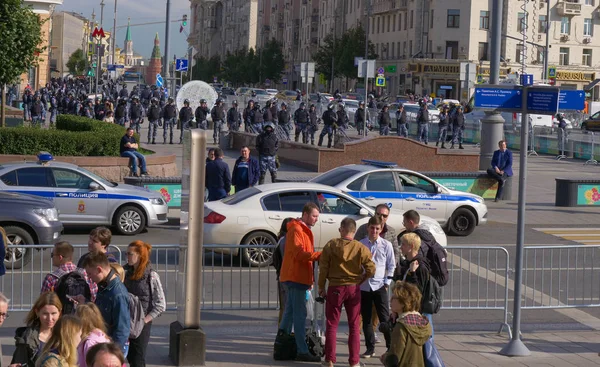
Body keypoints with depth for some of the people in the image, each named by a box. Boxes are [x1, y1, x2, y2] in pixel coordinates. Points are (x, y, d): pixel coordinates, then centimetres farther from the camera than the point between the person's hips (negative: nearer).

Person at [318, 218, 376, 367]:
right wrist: (360, 280, 8)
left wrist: (321, 287, 6)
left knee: (332, 325, 9)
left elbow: (323, 268, -5)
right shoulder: (361, 248, -6)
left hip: (335, 288, 0)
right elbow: (371, 269, -9)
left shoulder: (330, 246, -6)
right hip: (353, 288, 0)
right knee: (354, 326, 9)